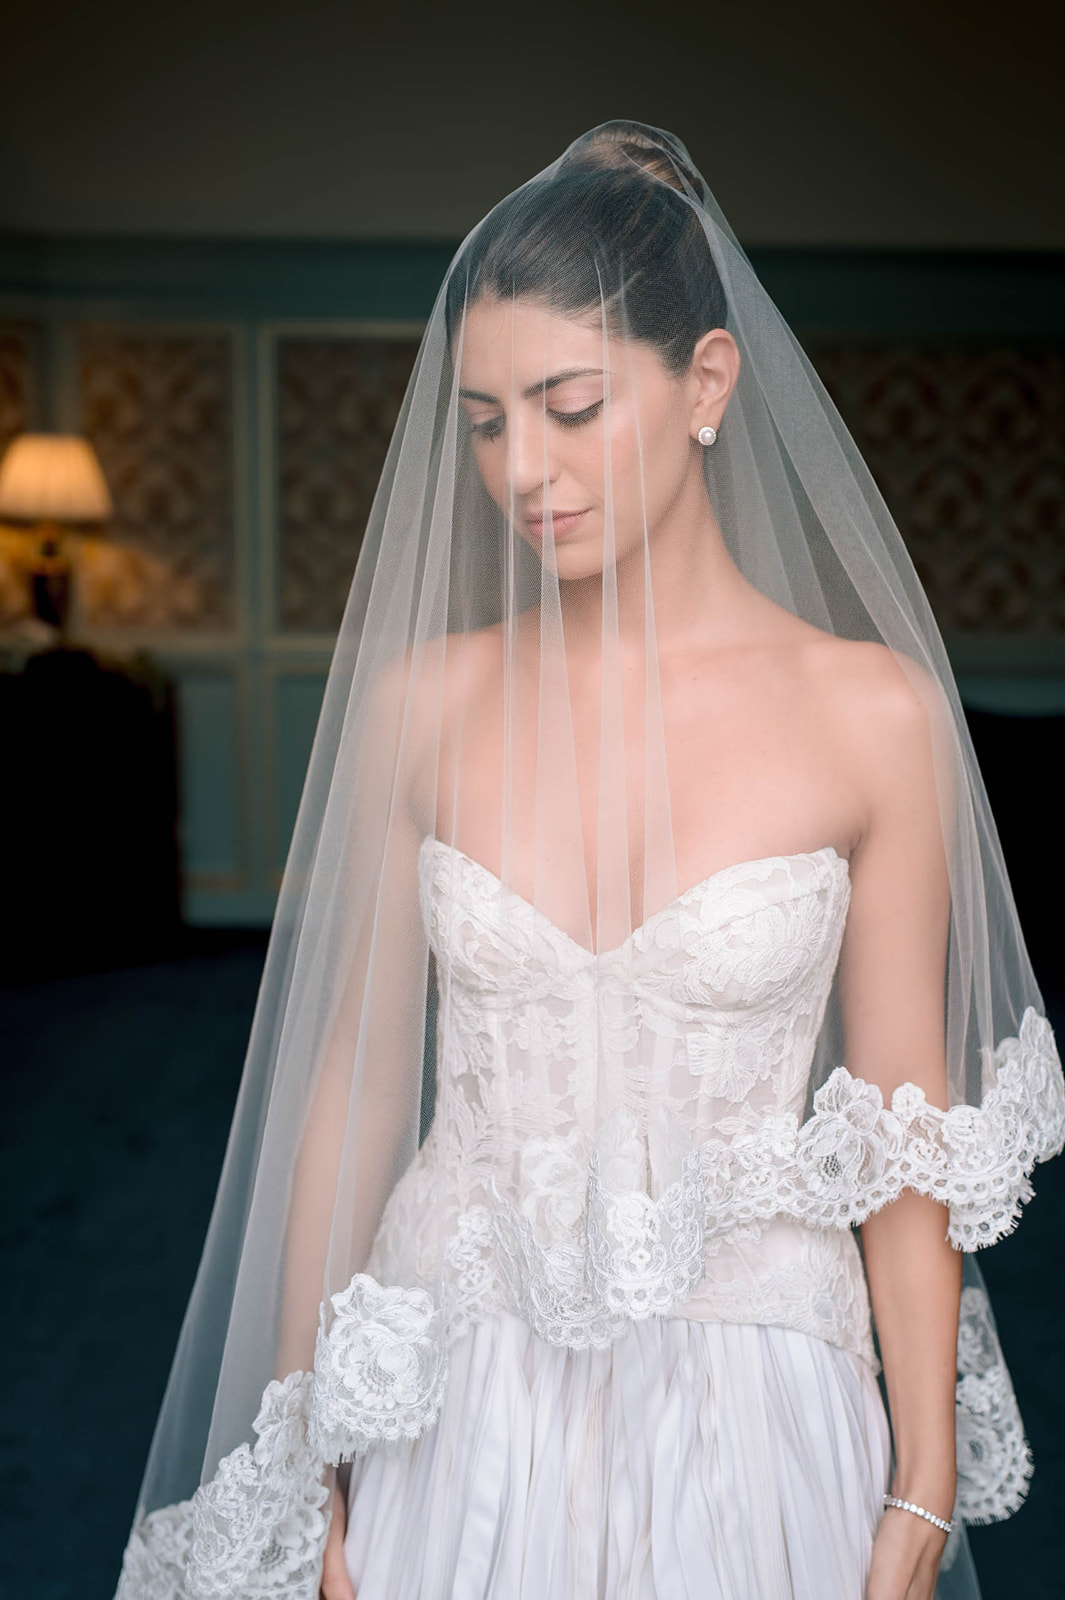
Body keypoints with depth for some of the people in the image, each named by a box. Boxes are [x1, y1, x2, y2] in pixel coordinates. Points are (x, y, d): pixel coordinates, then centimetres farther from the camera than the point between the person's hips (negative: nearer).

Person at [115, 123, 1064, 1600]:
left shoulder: (872, 714, -9)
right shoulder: (421, 701, -4)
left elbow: (905, 1125, -3)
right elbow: (354, 1083, 1)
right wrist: (305, 1467, 5)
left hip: (745, 1420, -1)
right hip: (456, 1417, 1)